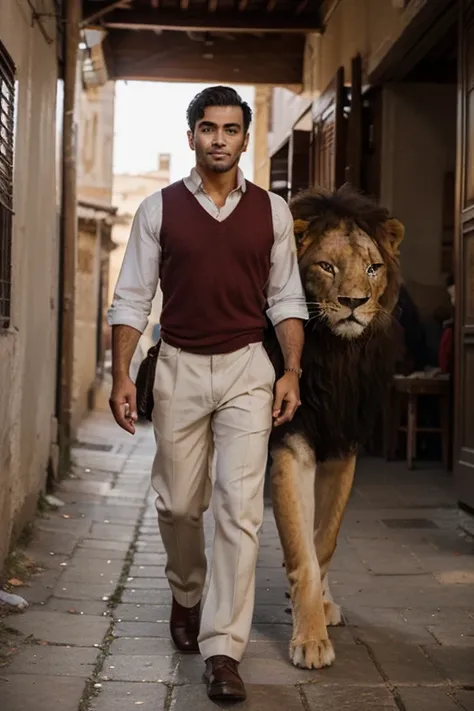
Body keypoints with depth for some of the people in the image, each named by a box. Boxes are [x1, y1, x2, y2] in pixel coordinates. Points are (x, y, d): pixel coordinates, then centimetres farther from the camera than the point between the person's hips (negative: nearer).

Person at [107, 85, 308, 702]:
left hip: (247, 370, 0)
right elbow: (131, 299, 3)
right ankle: (186, 594, 40)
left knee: (240, 507, -7)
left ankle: (222, 650, -2)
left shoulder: (272, 211, 5)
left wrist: (292, 371, -3)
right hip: (180, 368, 1)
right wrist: (121, 375, -6)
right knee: (178, 504, 10)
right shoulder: (158, 210, 3)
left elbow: (286, 298, 8)